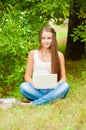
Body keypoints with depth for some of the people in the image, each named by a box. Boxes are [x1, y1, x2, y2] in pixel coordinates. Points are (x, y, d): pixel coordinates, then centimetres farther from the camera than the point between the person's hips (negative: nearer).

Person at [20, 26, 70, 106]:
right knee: (23, 86, -32)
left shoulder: (59, 55, 9)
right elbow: (27, 76, 7)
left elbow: (63, 78, 8)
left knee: (65, 86, -32)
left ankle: (33, 104, -36)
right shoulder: (33, 54, 8)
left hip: (52, 90, 1)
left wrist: (56, 85, -15)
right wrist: (34, 83, -16)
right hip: (37, 90, -1)